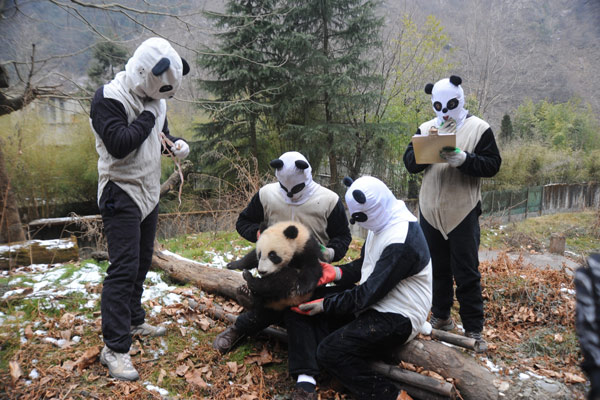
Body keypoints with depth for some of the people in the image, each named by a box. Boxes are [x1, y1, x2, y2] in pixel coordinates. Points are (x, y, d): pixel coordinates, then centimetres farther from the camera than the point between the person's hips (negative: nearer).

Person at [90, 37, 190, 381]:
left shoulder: (153, 98, 8)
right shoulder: (110, 98, -16)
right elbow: (119, 144, -27)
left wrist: (177, 144, -1)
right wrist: (148, 116, -18)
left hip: (149, 193, 8)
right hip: (122, 194, -8)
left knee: (141, 262, 17)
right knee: (123, 268, -10)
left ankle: (134, 321, 34)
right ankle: (115, 348, -1)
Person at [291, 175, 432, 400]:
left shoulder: (401, 241, -26)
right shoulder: (383, 223, 5)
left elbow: (369, 293, -24)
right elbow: (364, 265, 16)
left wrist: (325, 305, -16)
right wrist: (337, 273, -1)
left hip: (398, 318, -10)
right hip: (373, 304, 10)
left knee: (330, 351, -23)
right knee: (301, 312, -2)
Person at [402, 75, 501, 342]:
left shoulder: (479, 128, -1)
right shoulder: (425, 129, 8)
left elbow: (492, 164, -9)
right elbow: (410, 162, -1)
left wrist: (464, 158, -25)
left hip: (463, 212, -4)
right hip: (430, 211, 4)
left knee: (466, 273, 2)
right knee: (437, 268, 15)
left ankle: (473, 329, 15)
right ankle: (441, 317, 31)